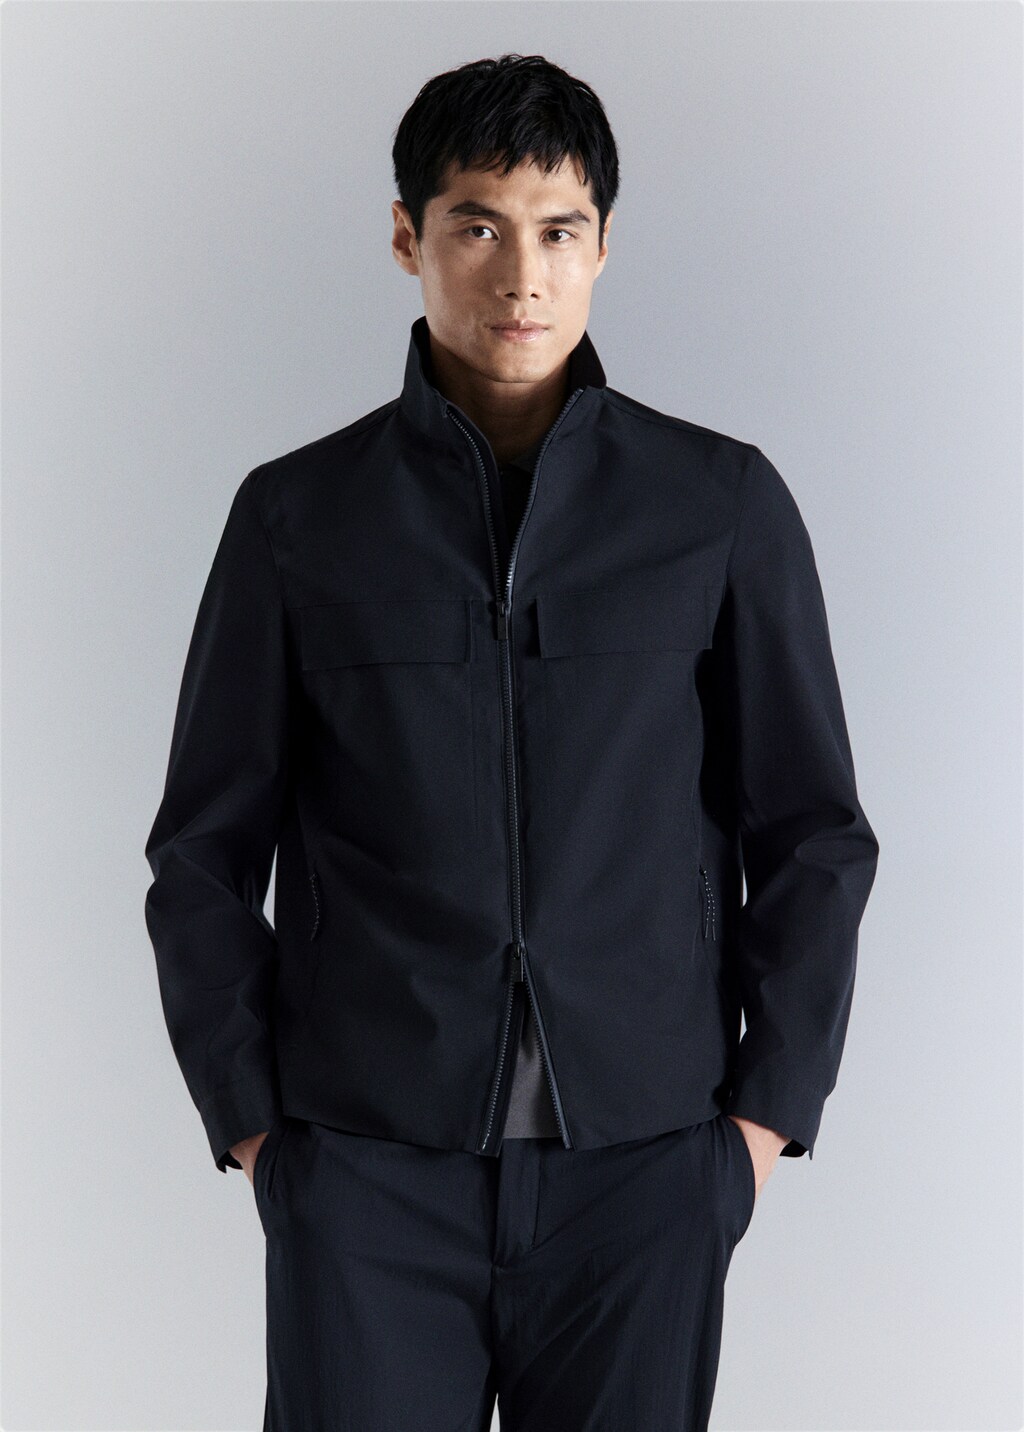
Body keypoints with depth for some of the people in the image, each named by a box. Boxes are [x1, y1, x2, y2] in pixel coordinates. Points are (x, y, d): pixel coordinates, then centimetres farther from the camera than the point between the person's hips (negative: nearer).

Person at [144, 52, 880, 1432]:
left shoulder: (724, 506, 4)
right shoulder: (298, 516, 5)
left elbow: (811, 836, 7)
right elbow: (207, 851, 8)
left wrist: (768, 1111, 1)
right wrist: (250, 1121, 1)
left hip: (646, 1162, 0)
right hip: (370, 1163, 0)